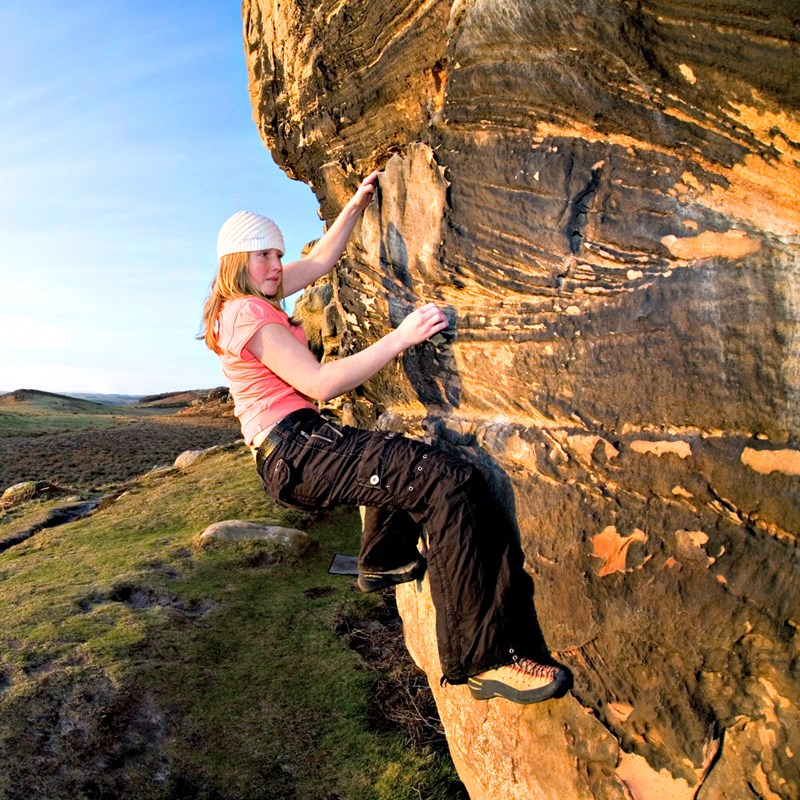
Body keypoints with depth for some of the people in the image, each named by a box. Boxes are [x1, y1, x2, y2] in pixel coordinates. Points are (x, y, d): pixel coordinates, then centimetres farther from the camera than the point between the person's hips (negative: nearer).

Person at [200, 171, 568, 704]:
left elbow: (321, 262, 27)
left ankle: (385, 562, 42)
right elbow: (320, 384, -20)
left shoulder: (250, 300, 19)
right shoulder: (247, 312, -11)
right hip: (296, 454, -11)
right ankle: (485, 659, -21)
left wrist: (356, 205, 23)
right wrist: (400, 338, -20)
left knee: (402, 456, 35)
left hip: (297, 448, 11)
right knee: (451, 482, -25)